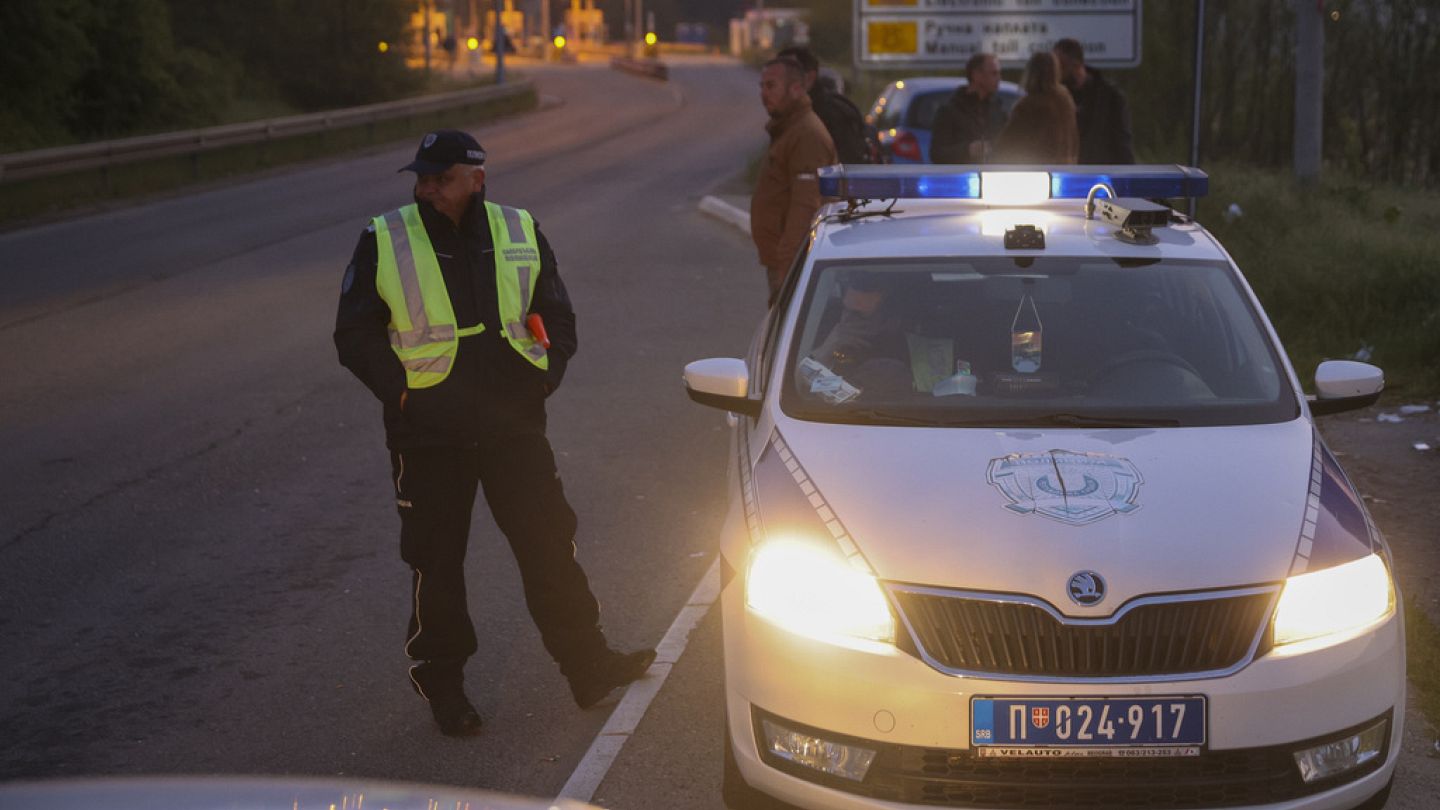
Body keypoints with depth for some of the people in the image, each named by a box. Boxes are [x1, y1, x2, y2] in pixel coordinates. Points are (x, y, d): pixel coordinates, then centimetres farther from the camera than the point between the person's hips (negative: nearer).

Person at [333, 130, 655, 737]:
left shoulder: (520, 235, 5)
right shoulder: (383, 243, -3)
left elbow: (557, 318, 15)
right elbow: (354, 334, 1)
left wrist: (542, 380, 0)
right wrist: (400, 391, -9)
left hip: (514, 429, 2)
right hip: (427, 437, -2)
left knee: (549, 545, 5)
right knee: (435, 561, 5)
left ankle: (587, 664, 17)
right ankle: (440, 682, 19)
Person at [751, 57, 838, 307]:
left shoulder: (808, 135, -17)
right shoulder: (786, 129, 19)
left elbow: (805, 207, -24)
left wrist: (786, 268, -27)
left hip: (794, 263, -11)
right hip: (779, 260, 11)